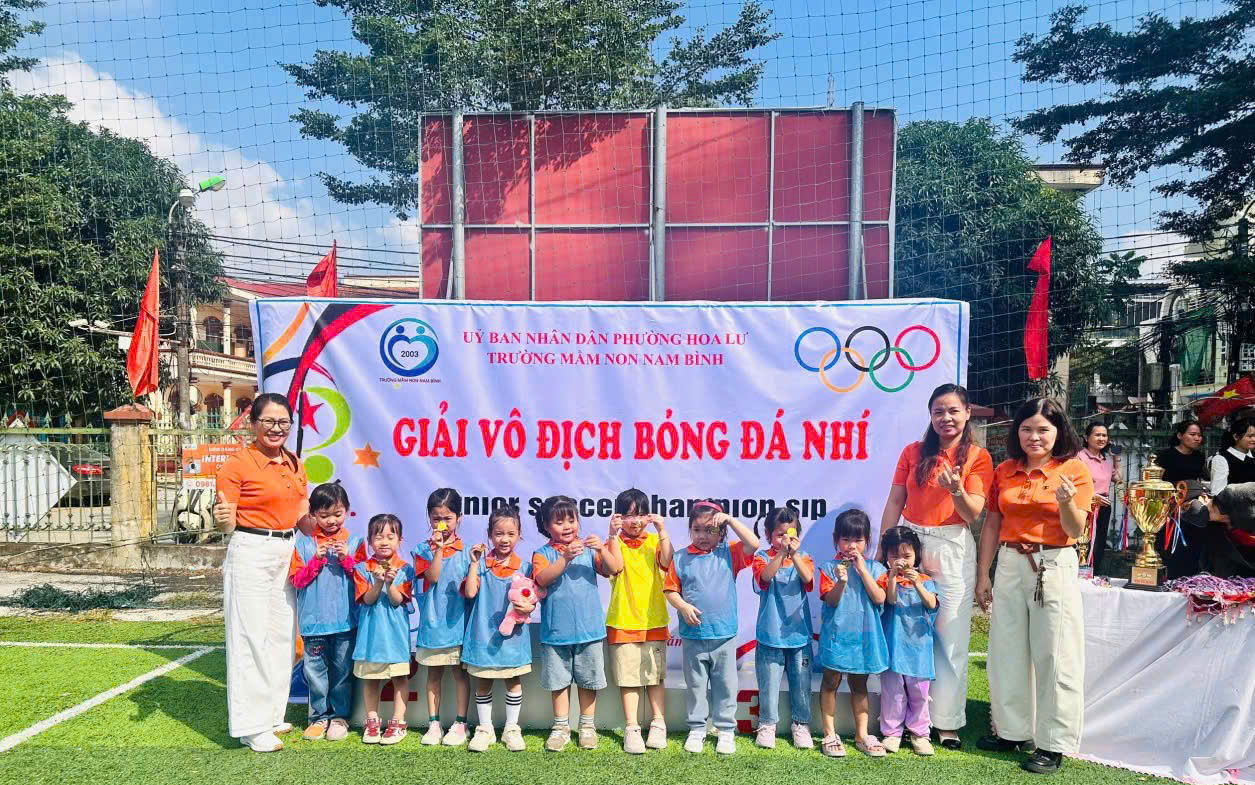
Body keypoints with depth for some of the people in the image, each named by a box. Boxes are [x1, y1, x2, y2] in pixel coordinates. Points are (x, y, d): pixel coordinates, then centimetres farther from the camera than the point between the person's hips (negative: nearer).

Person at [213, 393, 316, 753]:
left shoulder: (295, 465, 11)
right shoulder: (237, 464, -9)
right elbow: (228, 523, -11)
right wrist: (223, 518, -32)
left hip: (287, 554, 7)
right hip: (251, 552, -7)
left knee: (282, 635, 12)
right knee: (251, 637, -3)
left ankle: (272, 714, 26)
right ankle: (251, 726, 7)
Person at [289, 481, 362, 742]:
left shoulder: (354, 542, 2)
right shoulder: (303, 543, 3)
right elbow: (296, 579, -2)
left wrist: (347, 560, -15)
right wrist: (316, 560, -15)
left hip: (345, 620, 0)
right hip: (314, 620, 1)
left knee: (342, 670, 8)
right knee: (315, 670, 7)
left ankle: (340, 716, 22)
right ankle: (319, 716, 22)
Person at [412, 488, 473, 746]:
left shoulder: (466, 550, 0)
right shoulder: (424, 549, 1)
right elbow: (432, 577, -15)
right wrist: (438, 549, -22)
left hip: (457, 620, -1)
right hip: (432, 620, 1)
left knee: (459, 672, 6)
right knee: (433, 674, 11)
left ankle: (460, 724, 17)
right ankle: (433, 724, 22)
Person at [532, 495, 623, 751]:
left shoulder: (588, 548, 3)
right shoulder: (543, 553, -1)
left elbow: (613, 569, -7)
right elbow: (543, 578, -19)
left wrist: (602, 550, -25)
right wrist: (566, 558, -32)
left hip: (589, 628, 1)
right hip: (556, 630, -1)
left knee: (588, 680, 10)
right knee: (559, 680, 9)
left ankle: (587, 726, 25)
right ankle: (561, 727, 24)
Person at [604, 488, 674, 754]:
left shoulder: (654, 541, 6)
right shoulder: (615, 542, 1)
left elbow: (666, 561, -13)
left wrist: (662, 531, -23)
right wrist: (612, 535, -25)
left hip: (654, 620, 2)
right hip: (623, 622, -2)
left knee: (655, 675, 10)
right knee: (628, 677, 0)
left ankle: (658, 724, 21)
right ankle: (632, 729, 8)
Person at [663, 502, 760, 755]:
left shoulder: (729, 554, -1)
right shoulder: (681, 559, -1)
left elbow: (753, 544, -15)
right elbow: (671, 590, 1)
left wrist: (730, 519, -16)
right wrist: (683, 607, -16)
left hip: (724, 634, 0)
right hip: (693, 635, 0)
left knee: (725, 685, 10)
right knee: (695, 685, 13)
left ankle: (726, 730, 23)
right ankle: (697, 729, 27)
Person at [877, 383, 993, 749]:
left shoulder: (978, 457, 1)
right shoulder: (913, 452, 7)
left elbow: (973, 514, -5)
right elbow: (894, 503, 7)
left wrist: (956, 489, -25)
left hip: (953, 550, -2)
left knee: (950, 637, 1)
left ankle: (947, 721, 14)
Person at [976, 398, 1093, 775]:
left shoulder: (1075, 470, -4)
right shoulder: (1004, 471, 7)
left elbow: (1075, 529, -10)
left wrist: (1066, 502, -31)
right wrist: (983, 574, 8)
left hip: (1054, 567, -4)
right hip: (1010, 565, 5)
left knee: (1054, 656, 0)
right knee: (1008, 652, 12)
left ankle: (1053, 745, 12)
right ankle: (1012, 731, 27)